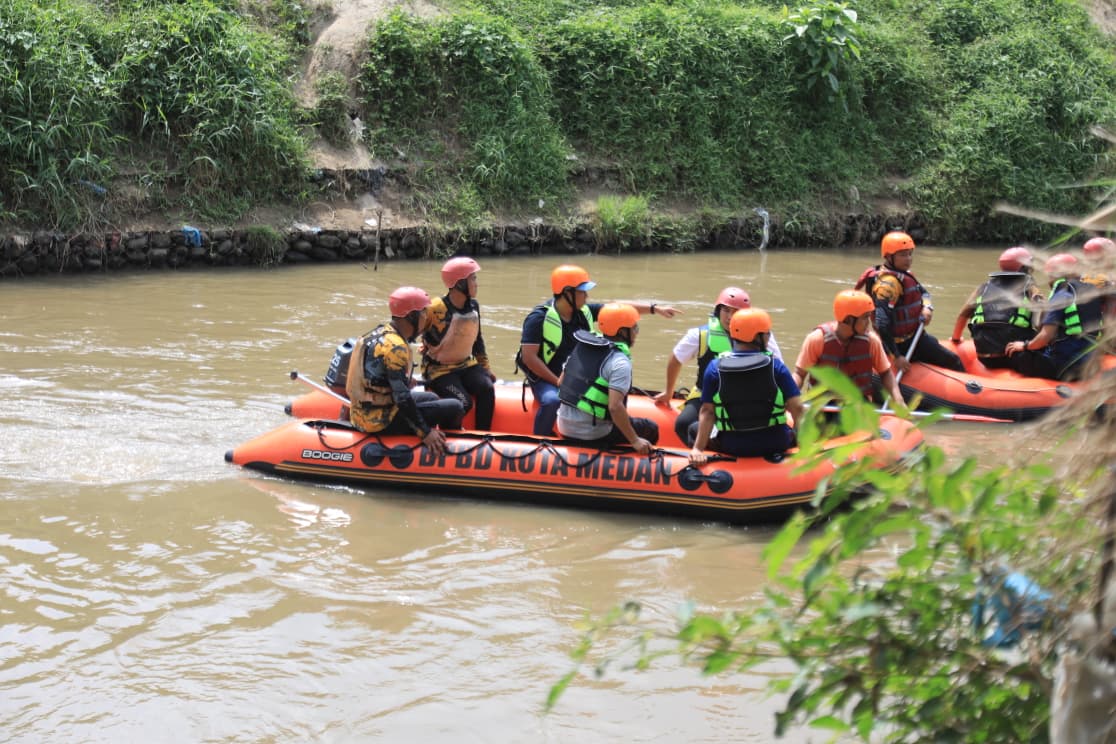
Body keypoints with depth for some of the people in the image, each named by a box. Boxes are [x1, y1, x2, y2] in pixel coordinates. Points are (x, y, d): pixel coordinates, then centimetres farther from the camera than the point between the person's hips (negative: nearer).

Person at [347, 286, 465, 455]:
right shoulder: (395, 347, -22)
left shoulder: (380, 332, 9)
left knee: (431, 398, 30)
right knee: (454, 408, -7)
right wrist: (425, 432, -20)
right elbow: (402, 397, -25)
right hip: (380, 422, -10)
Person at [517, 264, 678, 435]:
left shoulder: (585, 312, 1)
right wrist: (558, 382, -22)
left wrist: (655, 308, -4)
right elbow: (529, 357, -21)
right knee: (552, 401, -36)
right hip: (545, 379, -7)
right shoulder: (539, 318, -18)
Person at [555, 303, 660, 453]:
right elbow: (615, 407, -26)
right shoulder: (620, 362, -17)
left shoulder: (580, 346, 7)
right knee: (651, 429, 9)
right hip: (593, 435, -8)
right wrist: (635, 441, -20)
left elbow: (561, 383, 14)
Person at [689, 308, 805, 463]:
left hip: (732, 447, 0)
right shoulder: (775, 366, -8)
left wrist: (698, 449, -9)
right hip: (776, 444, 0)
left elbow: (707, 411, -9)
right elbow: (797, 408, -10)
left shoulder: (715, 368, -6)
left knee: (695, 429, 27)